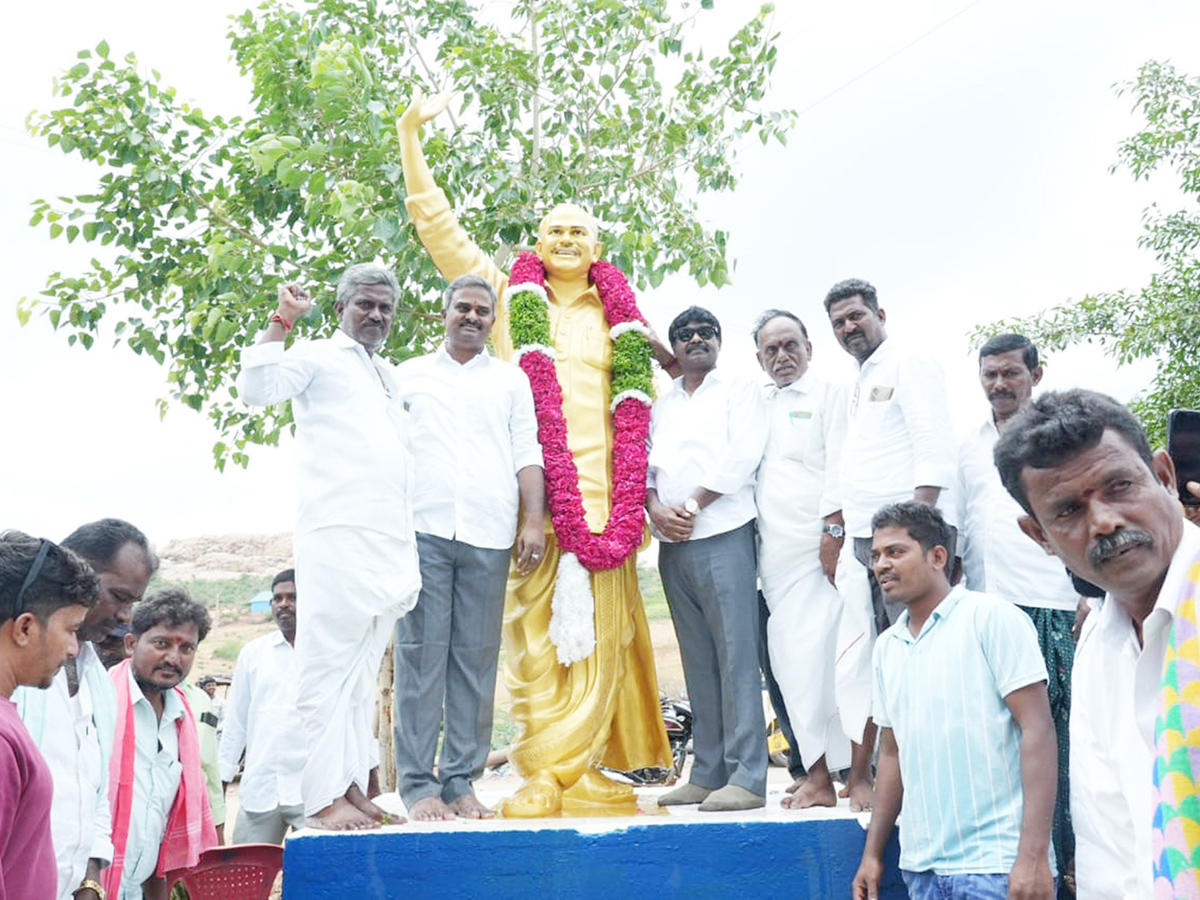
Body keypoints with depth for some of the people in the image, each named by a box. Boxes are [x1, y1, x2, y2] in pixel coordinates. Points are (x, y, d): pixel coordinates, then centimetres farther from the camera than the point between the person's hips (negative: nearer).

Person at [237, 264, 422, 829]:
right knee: (328, 667, -8)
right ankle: (324, 798, -6)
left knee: (363, 672, 10)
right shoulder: (318, 358, 5)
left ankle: (352, 785, 16)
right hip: (336, 538, -7)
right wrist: (281, 321, -14)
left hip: (391, 543, 8)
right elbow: (257, 388, -12)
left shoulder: (390, 377, 25)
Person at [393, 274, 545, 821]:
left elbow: (527, 456, 13)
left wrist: (535, 520, 1)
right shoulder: (409, 376, 17)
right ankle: (419, 784, -1)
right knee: (421, 655, -5)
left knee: (476, 659, 0)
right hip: (422, 530, -1)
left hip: (489, 535, 1)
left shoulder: (511, 380, 18)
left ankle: (461, 782, 6)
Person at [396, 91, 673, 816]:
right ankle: (545, 772, -3)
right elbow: (439, 227, 11)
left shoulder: (619, 315, 19)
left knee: (597, 625, -2)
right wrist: (411, 136, 8)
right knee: (537, 625, -6)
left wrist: (640, 485, 12)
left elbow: (642, 401, 23)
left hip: (599, 487, 2)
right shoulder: (509, 295, 13)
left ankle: (570, 769, 3)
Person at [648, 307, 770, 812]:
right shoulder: (661, 404, 23)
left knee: (736, 656, -9)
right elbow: (645, 461, 14)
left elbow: (742, 456, -5)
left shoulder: (740, 391, 8)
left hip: (723, 534, -5)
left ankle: (747, 778, -9)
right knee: (698, 661, 7)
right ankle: (706, 774, 10)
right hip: (673, 543, 5)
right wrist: (655, 506, -6)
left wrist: (692, 505, -10)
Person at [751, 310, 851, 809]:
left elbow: (840, 470, -6)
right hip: (774, 556, 7)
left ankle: (822, 776, -7)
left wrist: (834, 532, -14)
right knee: (789, 660, 5)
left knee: (810, 656, -11)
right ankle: (819, 769, 11)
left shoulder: (831, 394, 3)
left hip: (817, 549, -6)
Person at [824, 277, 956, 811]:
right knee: (861, 660, 8)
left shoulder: (911, 365, -1)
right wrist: (839, 532, 16)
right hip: (861, 542, 8)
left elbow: (934, 451, -12)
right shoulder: (859, 385, 24)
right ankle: (860, 773, 14)